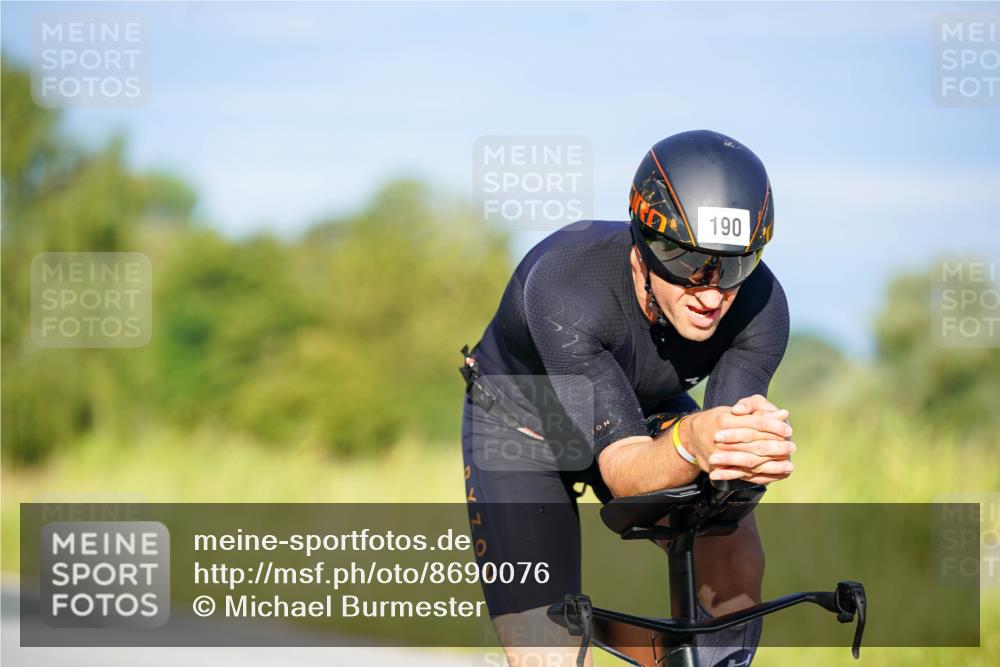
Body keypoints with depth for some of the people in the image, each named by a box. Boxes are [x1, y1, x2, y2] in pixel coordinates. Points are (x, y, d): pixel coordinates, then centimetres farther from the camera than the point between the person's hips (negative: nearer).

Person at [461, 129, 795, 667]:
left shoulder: (760, 305, -29)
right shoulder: (568, 285, -41)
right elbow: (622, 470, -45)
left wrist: (756, 452, -58)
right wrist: (691, 442, -67)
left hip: (645, 410, 3)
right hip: (520, 422, -3)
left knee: (734, 560, -25)